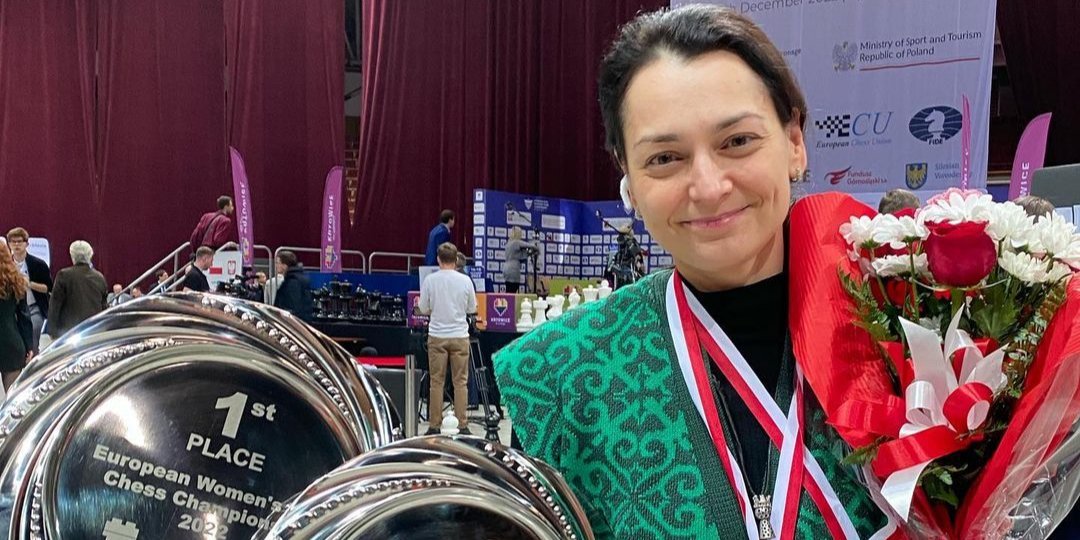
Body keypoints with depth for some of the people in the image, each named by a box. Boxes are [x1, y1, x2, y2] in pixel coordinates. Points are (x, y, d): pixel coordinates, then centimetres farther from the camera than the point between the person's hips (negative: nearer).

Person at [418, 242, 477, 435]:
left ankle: (435, 426, 9)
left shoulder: (430, 280, -5)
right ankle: (462, 426, 4)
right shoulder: (465, 280, -5)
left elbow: (423, 309, 3)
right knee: (461, 382, 5)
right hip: (460, 336, 0)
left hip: (437, 336, 0)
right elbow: (472, 309, 6)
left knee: (437, 382, 6)